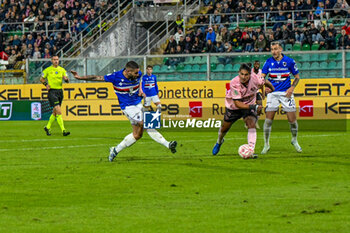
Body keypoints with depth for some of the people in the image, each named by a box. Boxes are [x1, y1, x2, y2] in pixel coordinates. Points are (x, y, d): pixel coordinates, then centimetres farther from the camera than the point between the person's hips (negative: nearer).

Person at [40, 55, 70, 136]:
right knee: (59, 111, -16)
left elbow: (67, 80, 5)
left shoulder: (62, 70, 10)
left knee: (55, 112, 14)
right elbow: (42, 79, 12)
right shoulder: (47, 70, 0)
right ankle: (63, 130, -20)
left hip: (60, 91, 5)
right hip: (52, 91, -5)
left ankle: (48, 127, 32)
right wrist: (46, 85, -6)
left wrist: (66, 79, -18)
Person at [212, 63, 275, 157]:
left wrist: (273, 89, 17)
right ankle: (219, 142, 49)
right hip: (233, 106, -1)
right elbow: (237, 103, -37)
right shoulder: (234, 83, -35)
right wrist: (253, 107, -49)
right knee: (225, 127, 15)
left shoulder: (254, 79, -28)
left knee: (251, 124, -25)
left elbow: (265, 82, -3)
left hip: (249, 104, 1)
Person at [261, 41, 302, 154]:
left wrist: (292, 88, -9)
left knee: (292, 119, -3)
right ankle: (266, 144, 3)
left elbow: (297, 77, 6)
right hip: (272, 93, 1)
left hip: (286, 93, -1)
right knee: (268, 118, -8)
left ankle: (294, 140, 23)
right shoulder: (269, 62, -1)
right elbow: (262, 77, -2)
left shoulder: (289, 61, -3)